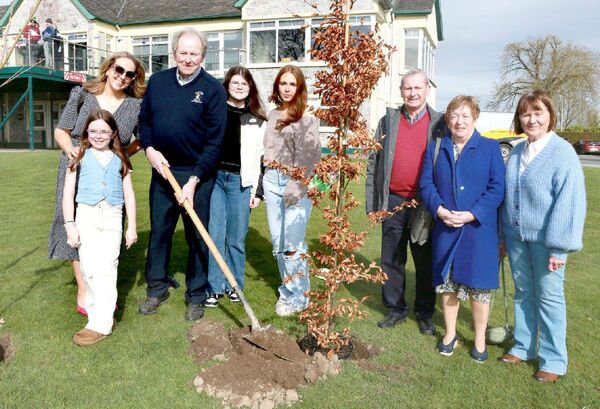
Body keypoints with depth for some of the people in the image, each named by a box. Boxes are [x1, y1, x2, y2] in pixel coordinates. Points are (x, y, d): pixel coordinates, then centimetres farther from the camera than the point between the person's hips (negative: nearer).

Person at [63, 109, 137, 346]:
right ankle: (95, 309, 15)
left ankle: (100, 324, -7)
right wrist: (70, 225, -1)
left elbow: (129, 195, 13)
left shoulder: (120, 160, 12)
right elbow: (68, 194, 6)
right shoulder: (80, 158, 8)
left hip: (113, 218, 0)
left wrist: (131, 226, 9)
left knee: (106, 269, -7)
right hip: (86, 216, 0)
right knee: (89, 269, -4)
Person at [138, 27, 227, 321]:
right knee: (158, 232, 13)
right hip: (162, 170, 4)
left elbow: (215, 142, -12)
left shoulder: (213, 90, -9)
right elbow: (144, 120, 14)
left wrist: (194, 180, -17)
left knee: (197, 237, 6)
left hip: (197, 175, -4)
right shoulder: (157, 81, 4)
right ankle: (157, 288, 30)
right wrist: (149, 149, -6)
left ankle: (196, 296, 21)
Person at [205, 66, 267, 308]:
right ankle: (215, 287, 11)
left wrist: (258, 192, 3)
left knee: (236, 237, 6)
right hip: (213, 178, 0)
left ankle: (234, 285, 21)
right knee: (214, 235, 0)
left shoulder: (258, 120, 9)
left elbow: (262, 158, 8)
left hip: (241, 181, 1)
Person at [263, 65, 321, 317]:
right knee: (278, 242, 10)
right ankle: (287, 290, 24)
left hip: (295, 182, -6)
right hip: (272, 180, 7)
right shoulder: (273, 115, 15)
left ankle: (299, 296, 8)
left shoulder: (306, 118, -5)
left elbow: (309, 155, -12)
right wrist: (266, 181, 18)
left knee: (293, 243, -7)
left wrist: (295, 187, -19)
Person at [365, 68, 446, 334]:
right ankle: (395, 309, 26)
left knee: (425, 262, 10)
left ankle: (425, 313, 25)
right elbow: (373, 164, 6)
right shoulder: (388, 122, 7)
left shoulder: (440, 124, 1)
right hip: (393, 202, 2)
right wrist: (372, 203, 1)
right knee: (391, 260, 10)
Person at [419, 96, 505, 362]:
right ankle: (450, 333, 31)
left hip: (479, 229, -2)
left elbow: (497, 188, -7)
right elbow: (426, 183, 2)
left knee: (478, 284, 6)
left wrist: (471, 215, -17)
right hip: (445, 229, 3)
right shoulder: (436, 148, 7)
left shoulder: (490, 148, -1)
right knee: (447, 281, 12)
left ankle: (480, 340, 25)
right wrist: (439, 210, -15)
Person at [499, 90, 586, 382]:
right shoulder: (516, 153, 8)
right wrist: (502, 235, 13)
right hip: (516, 237, 6)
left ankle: (553, 360, 18)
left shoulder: (562, 152, -11)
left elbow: (570, 201, -15)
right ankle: (523, 347, 30)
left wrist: (559, 247, -17)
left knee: (549, 297, 5)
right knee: (523, 294, 15)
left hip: (544, 240, -5)